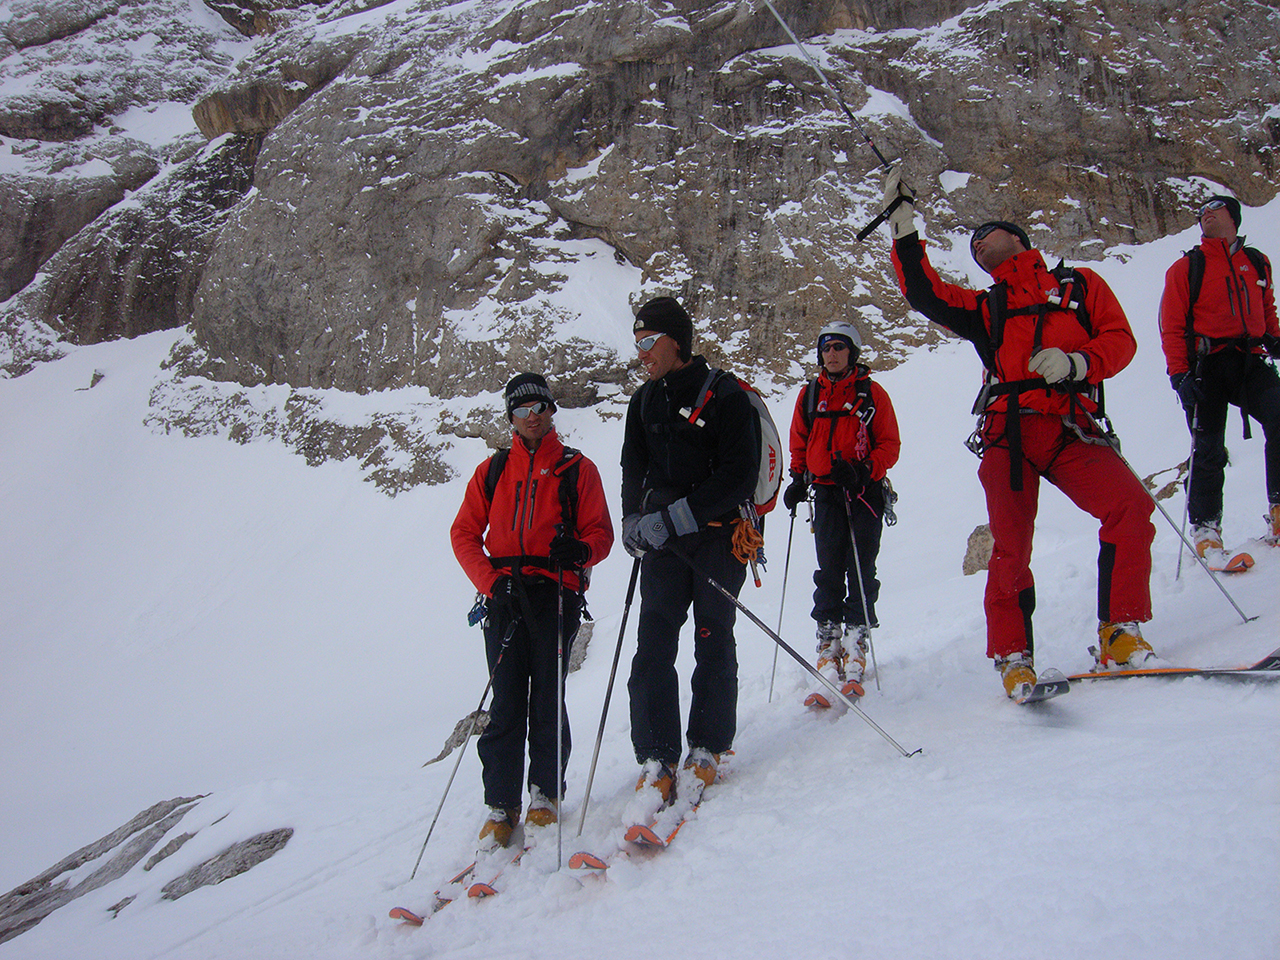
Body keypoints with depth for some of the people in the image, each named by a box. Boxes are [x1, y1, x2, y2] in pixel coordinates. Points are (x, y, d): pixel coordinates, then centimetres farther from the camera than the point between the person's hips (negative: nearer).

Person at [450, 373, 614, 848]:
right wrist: (492, 582, -4)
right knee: (506, 702, -1)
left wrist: (581, 551, -19)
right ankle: (501, 805, 6)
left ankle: (545, 793, 15)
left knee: (547, 698, -2)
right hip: (505, 597, 2)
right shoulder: (492, 471, 14)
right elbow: (464, 534, 11)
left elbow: (600, 532, 5)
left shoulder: (577, 469, 9)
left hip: (556, 594, -1)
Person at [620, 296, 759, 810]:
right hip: (663, 539, 4)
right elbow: (634, 468, 16)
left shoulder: (726, 396, -7)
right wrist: (635, 519, -4)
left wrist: (673, 518, -19)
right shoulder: (644, 401, 12)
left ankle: (706, 749, 18)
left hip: (718, 535, -4)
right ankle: (657, 758, 0)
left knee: (713, 641, 4)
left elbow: (738, 479, -13)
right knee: (653, 643, -4)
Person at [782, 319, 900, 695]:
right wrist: (798, 479, 7)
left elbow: (890, 444, 1)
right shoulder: (810, 395, 13)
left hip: (865, 494, -2)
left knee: (861, 568, -4)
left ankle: (857, 636, 3)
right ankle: (828, 638, 0)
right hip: (826, 493, 2)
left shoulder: (871, 393, 3)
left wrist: (865, 471, -14)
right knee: (829, 569, -3)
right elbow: (799, 443, 21)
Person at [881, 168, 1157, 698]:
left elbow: (1120, 340, 10)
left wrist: (1075, 362, -10)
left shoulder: (1079, 285, 21)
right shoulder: (982, 307, 26)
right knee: (1011, 549, -10)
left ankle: (1120, 633, -14)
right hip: (1006, 434, 1)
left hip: (1068, 431, -1)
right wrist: (904, 227, 7)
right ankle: (1013, 657, 4)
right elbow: (925, 293, 12)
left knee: (1131, 506, -24)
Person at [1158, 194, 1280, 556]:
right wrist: (1180, 373, -9)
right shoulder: (1186, 267, 9)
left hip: (1250, 362, 2)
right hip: (1207, 366, -2)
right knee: (1209, 449, -5)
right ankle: (1204, 528, 4)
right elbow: (1172, 327, 3)